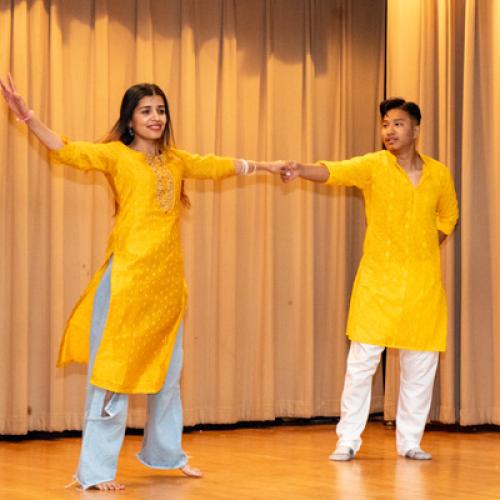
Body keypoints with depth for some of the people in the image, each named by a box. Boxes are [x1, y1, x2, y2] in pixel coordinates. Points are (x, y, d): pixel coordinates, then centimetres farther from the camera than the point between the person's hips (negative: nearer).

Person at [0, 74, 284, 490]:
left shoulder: (176, 160, 14)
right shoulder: (116, 155, -2)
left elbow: (218, 166, 27)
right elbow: (69, 151, -15)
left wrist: (264, 166, 35)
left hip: (167, 279, 6)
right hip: (128, 276, -6)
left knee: (167, 370, 16)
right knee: (113, 368, -6)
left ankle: (165, 452, 33)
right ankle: (97, 469, -3)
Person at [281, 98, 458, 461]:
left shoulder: (439, 174, 4)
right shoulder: (373, 166, -6)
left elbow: (449, 216, 22)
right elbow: (334, 171, -24)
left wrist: (428, 246, 10)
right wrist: (301, 171, -43)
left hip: (424, 281, 3)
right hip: (378, 280, -3)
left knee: (421, 364, 6)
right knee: (363, 358, -5)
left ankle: (410, 441, 18)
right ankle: (348, 440, 4)